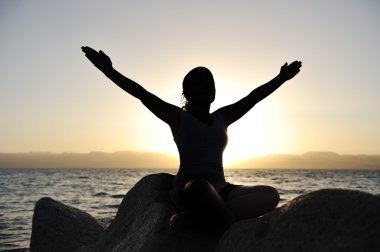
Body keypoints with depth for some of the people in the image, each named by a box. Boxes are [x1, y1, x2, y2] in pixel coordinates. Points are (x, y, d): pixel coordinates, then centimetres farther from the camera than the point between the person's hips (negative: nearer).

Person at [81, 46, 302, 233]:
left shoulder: (222, 117, 19)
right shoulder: (178, 117, 4)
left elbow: (254, 97, 22)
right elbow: (142, 94, -5)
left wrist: (282, 78, 23)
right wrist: (109, 70, -13)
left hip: (220, 190, 7)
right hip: (187, 189, -6)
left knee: (270, 195, -20)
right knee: (201, 187, -44)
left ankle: (193, 216, -28)